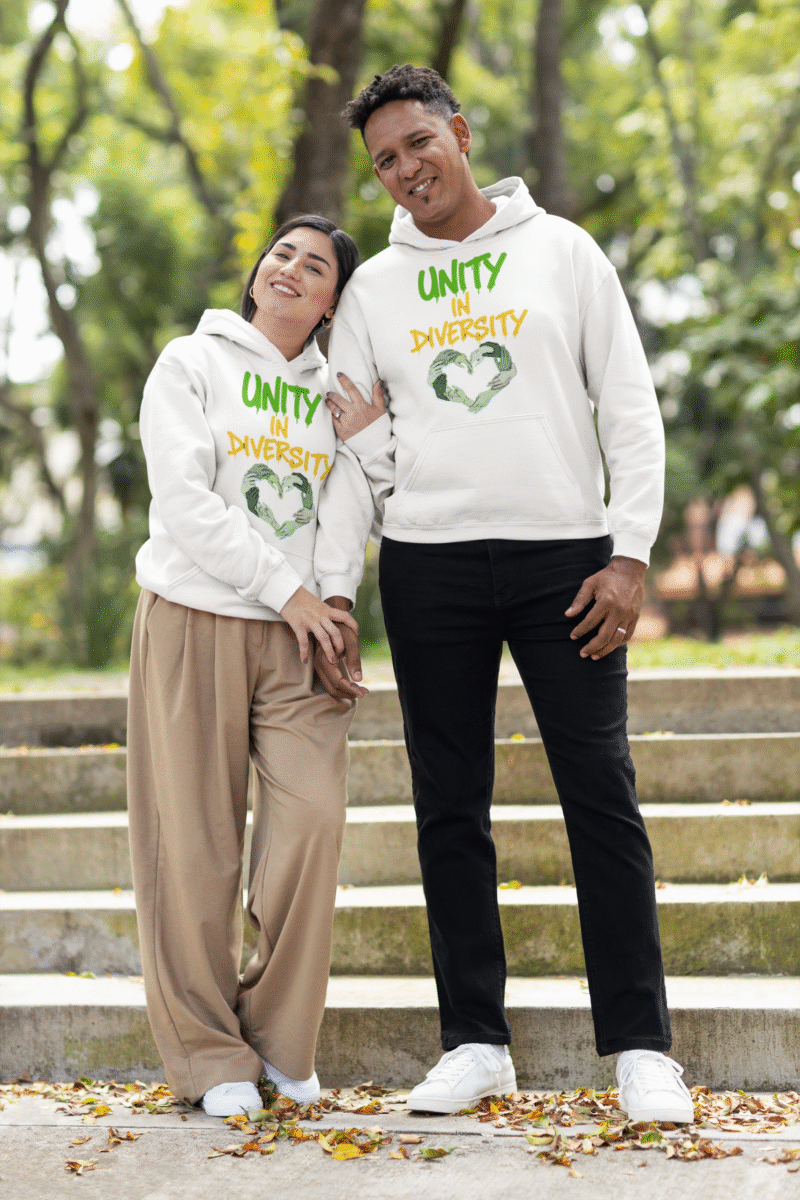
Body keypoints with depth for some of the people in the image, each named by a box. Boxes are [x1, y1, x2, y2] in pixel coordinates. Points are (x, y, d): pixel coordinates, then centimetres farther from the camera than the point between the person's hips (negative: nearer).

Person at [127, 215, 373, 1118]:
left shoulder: (335, 392, 17)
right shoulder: (192, 364, 5)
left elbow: (347, 504, 5)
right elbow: (185, 500, -7)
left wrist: (335, 602, -13)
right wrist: (288, 591, -11)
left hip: (300, 633, 3)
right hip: (195, 618, -3)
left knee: (311, 818, -11)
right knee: (195, 840, -4)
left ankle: (282, 1040, 4)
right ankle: (211, 1055, 6)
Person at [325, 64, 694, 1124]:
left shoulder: (562, 252, 6)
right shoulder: (373, 290, 11)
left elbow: (630, 409, 3)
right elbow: (367, 448, 14)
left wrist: (629, 556, -6)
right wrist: (364, 442, -10)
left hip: (563, 554, -2)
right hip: (429, 564, 3)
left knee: (601, 795, -4)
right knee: (450, 806, 4)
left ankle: (640, 1046, 1)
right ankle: (475, 1041, 12)